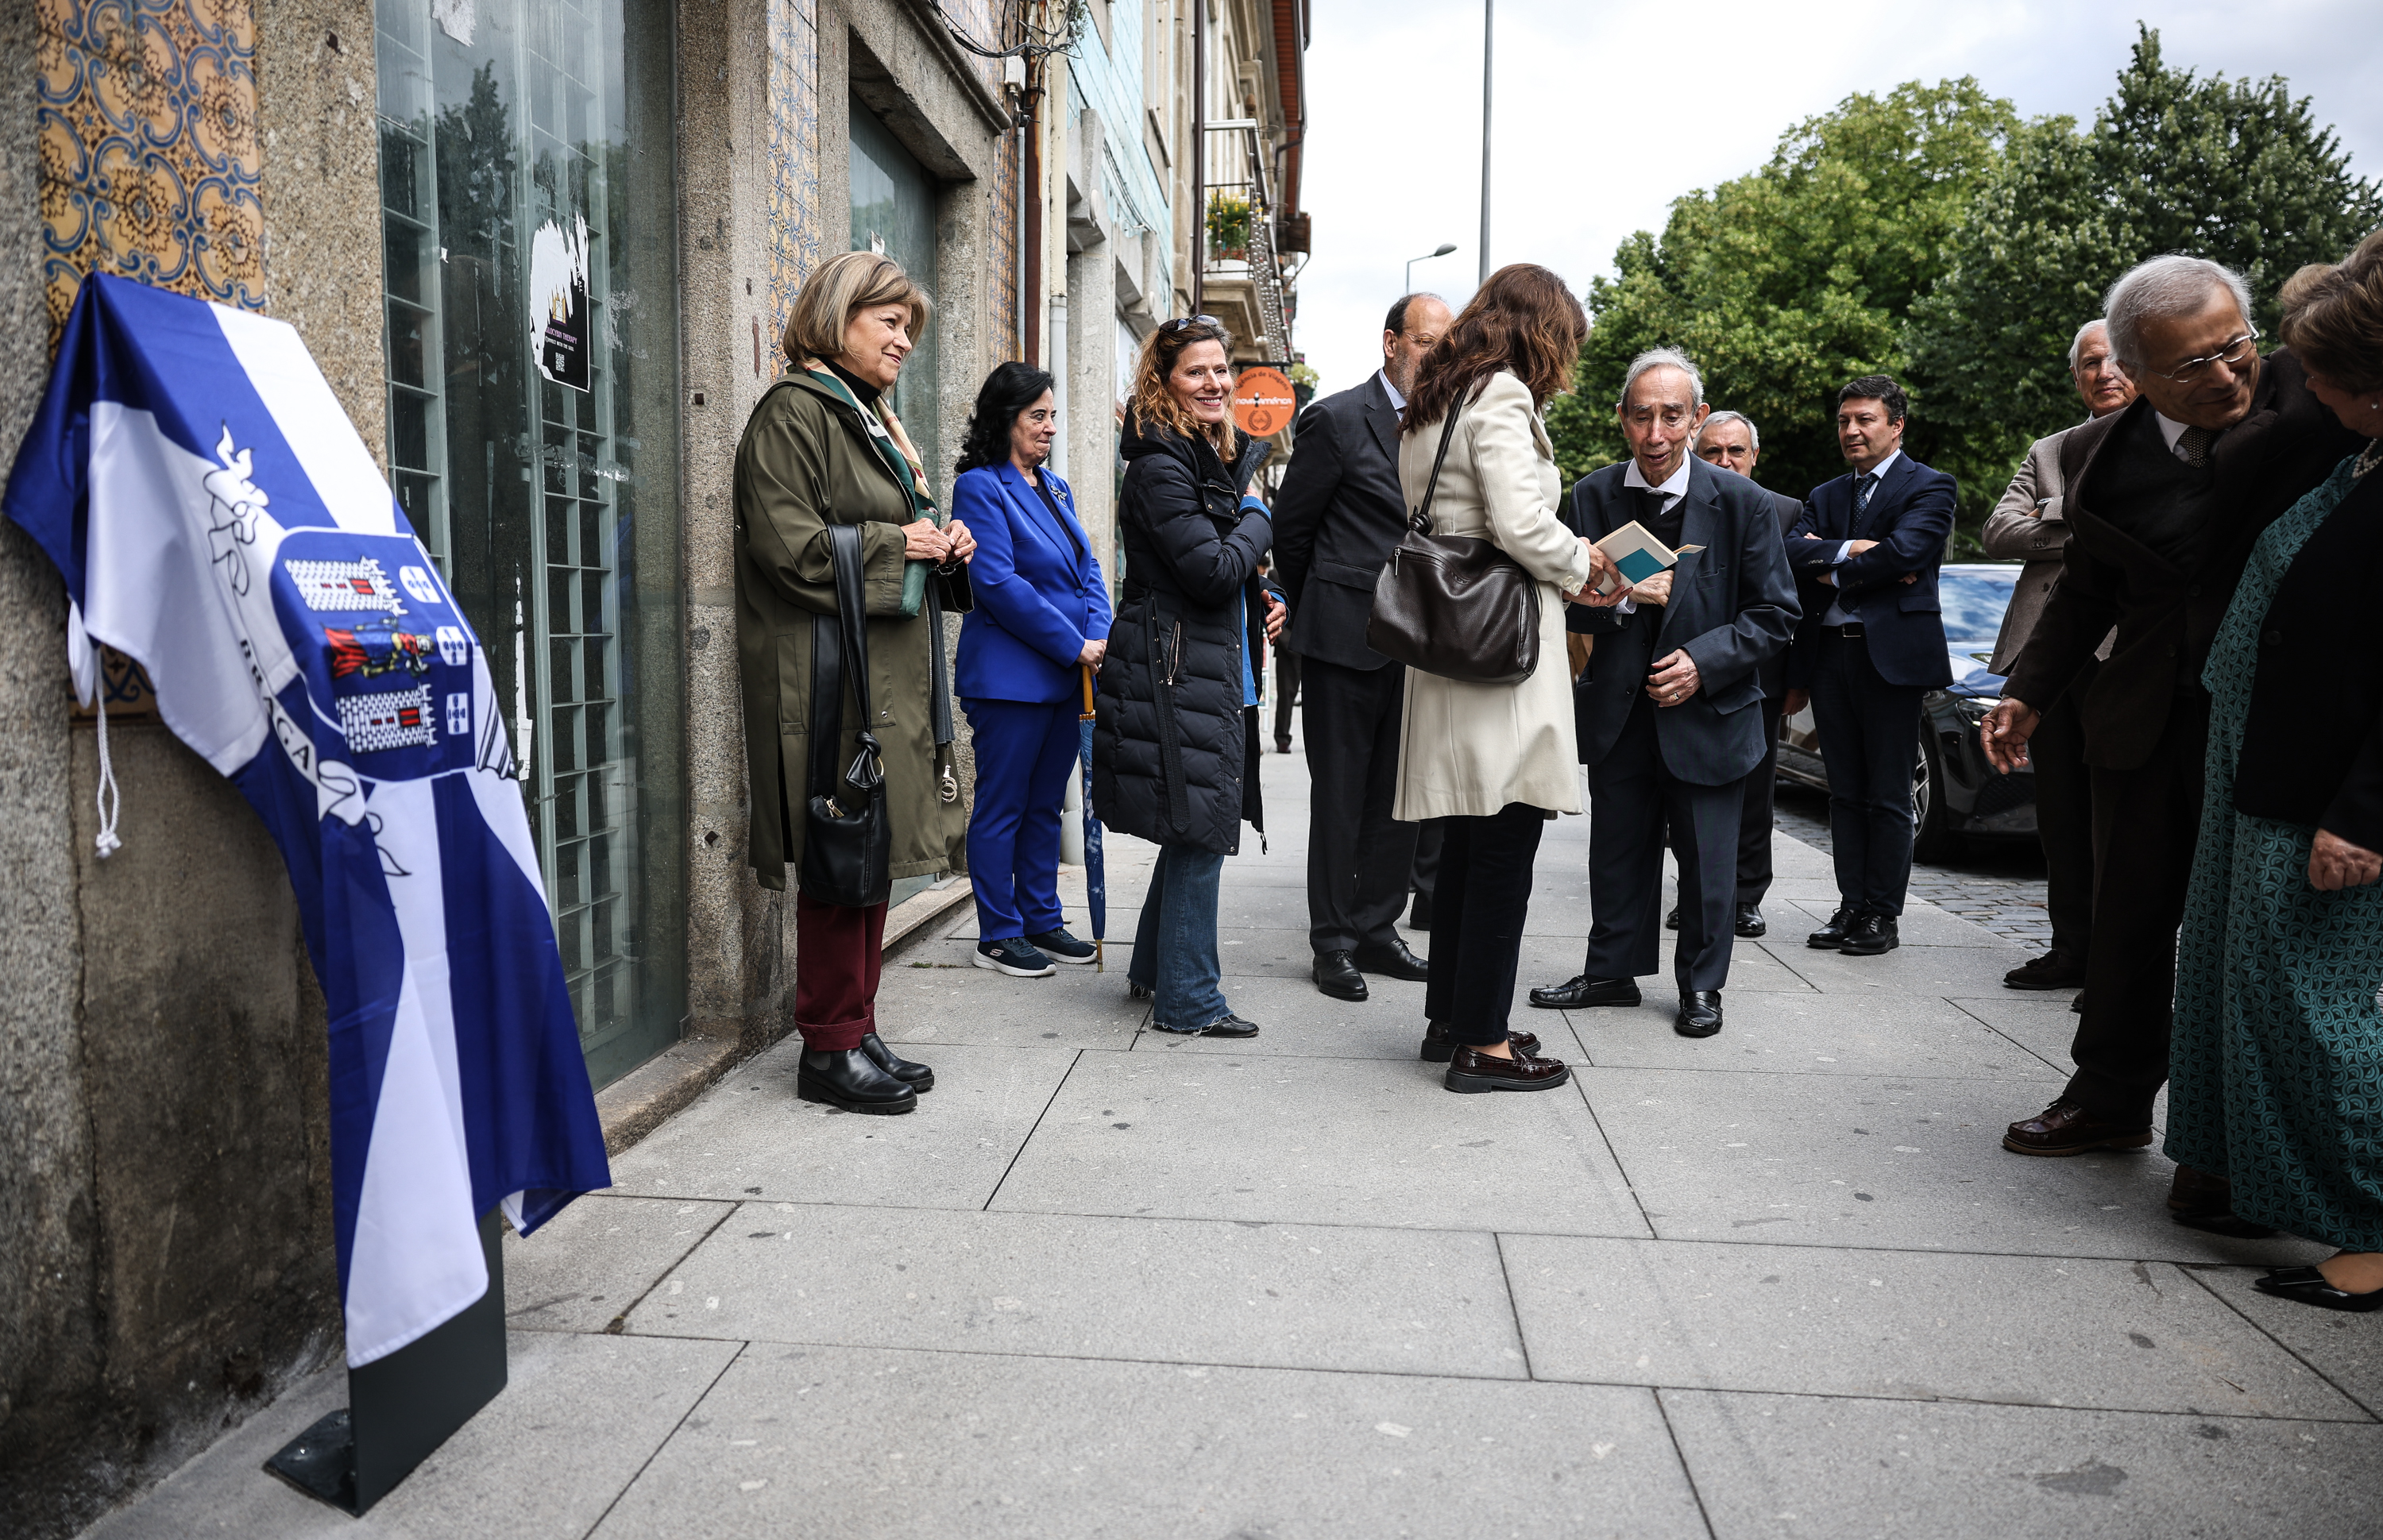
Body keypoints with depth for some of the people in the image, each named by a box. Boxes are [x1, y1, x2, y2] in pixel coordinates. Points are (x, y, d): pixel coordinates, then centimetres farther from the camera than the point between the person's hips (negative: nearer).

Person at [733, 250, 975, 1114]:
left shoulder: (867, 418, 23)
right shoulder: (795, 411, -7)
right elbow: (789, 546, -17)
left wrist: (944, 553, 10)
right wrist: (897, 546, -11)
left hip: (890, 675, 10)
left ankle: (856, 1031, 20)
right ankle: (829, 1047, 5)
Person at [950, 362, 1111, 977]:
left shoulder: (1055, 487, 16)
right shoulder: (980, 486, -9)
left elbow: (1087, 568, 13)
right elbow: (998, 583, -17)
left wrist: (1100, 635, -5)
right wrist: (1073, 645, -16)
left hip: (1065, 674, 8)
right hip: (1010, 676, -8)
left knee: (1045, 804, 14)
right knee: (1002, 806, 1)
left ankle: (1042, 920, 24)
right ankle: (998, 935, 10)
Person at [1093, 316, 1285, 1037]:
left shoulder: (1216, 458, 17)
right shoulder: (1161, 465, -14)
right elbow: (1212, 570, -22)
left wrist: (1260, 601, 7)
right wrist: (1257, 518, -5)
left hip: (1217, 669, 10)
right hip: (1178, 671, -10)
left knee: (1193, 829, 17)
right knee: (1200, 830, -5)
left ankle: (1156, 968, 32)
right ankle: (1188, 998, 6)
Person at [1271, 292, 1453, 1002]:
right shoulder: (1337, 419, -6)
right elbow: (1291, 529, -1)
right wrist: (1314, 615, 8)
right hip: (1346, 642, -5)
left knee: (1398, 797, 11)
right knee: (1339, 797, 2)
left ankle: (1377, 929, 23)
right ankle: (1333, 943, 12)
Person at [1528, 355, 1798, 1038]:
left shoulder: (1744, 503, -9)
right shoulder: (1593, 496, -3)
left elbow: (1775, 615, -5)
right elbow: (1572, 606, -1)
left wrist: (1704, 661, -18)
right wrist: (1623, 598, -22)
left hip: (1710, 711, -2)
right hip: (1619, 711, 2)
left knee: (1707, 860, 7)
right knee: (1617, 850, 13)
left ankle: (1701, 985, 25)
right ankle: (1613, 970, 31)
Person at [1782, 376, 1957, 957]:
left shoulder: (1929, 488, 1)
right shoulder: (1826, 495, 18)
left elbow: (1903, 551, -16)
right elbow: (1790, 551, 1)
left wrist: (1831, 573, -5)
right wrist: (1850, 551, -14)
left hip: (1892, 653, -5)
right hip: (1830, 653, 5)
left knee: (1888, 796, -1)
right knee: (1845, 794, 9)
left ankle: (1883, 915, 5)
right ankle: (1851, 908, 15)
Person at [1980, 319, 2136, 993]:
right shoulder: (2047, 452, 21)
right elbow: (1997, 533, 7)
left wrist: (2057, 516, -6)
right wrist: (2086, 532, -6)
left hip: (2119, 642, -5)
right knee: (2059, 810, 8)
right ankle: (2073, 947, 17)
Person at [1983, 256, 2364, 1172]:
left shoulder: (2307, 394, -8)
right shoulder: (2098, 458, 1)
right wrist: (2029, 692, 8)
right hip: (2146, 725, 4)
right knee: (2129, 920, 15)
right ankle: (2112, 1099, 33)